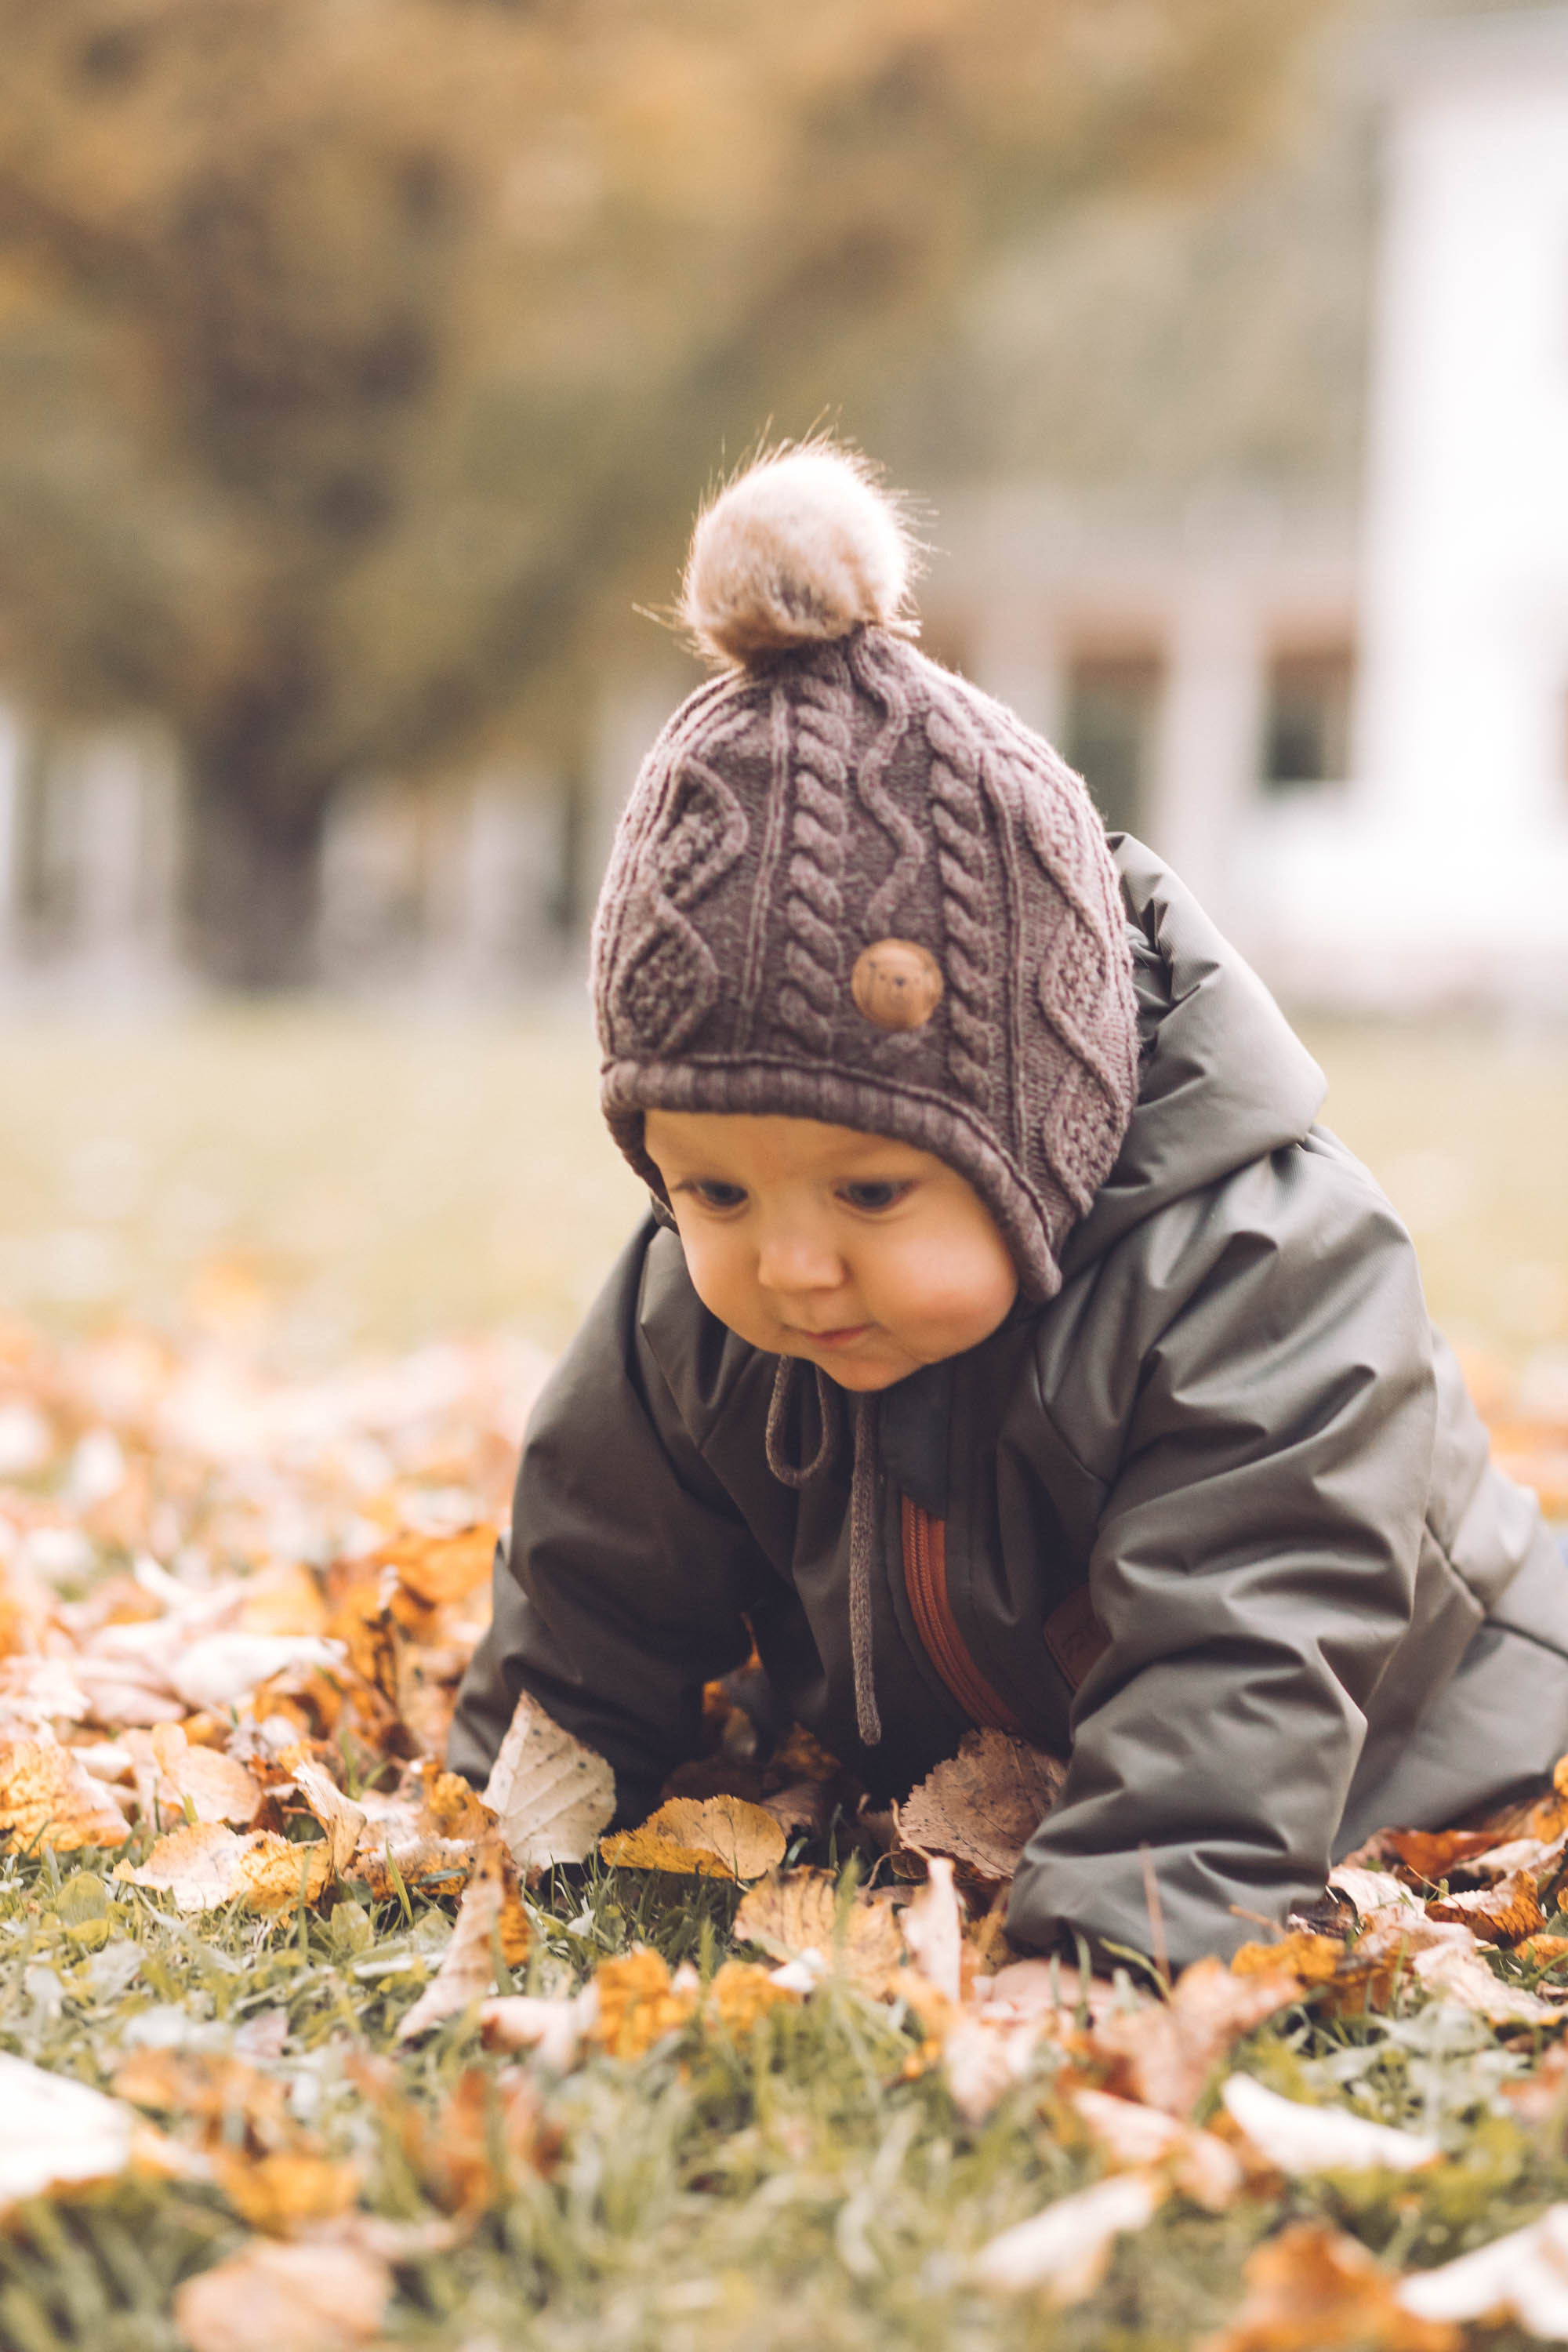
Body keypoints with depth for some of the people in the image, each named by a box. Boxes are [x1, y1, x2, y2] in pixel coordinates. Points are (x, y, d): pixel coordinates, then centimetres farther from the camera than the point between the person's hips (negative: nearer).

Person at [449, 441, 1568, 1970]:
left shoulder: (1259, 1280, -37)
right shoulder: (690, 1327, -18)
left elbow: (1236, 1676, -41)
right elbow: (596, 1613, -1)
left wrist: (1106, 1960, -52)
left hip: (1363, 1818, -5)